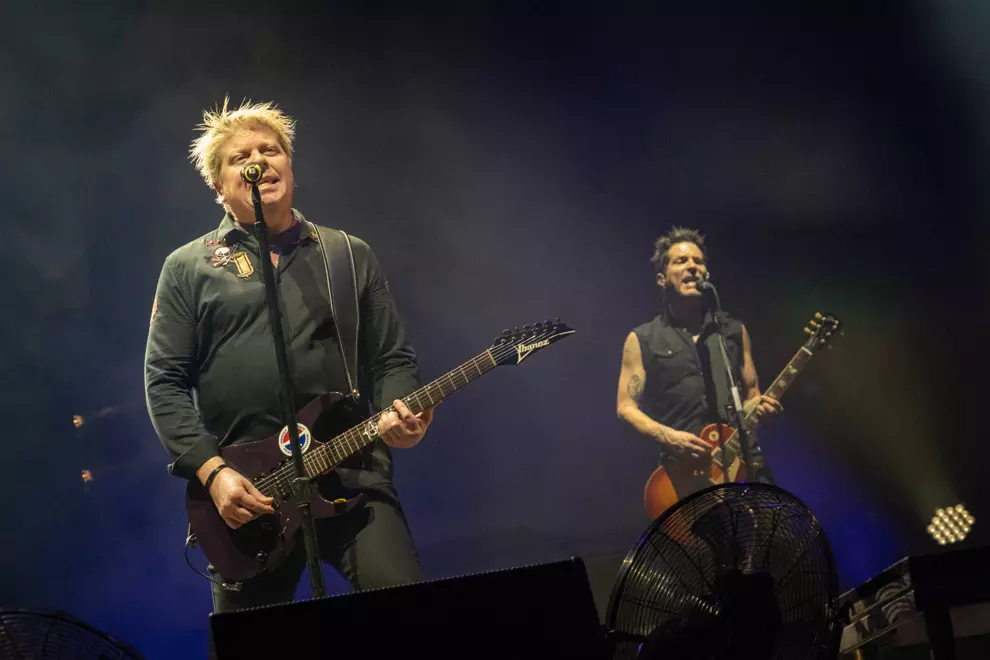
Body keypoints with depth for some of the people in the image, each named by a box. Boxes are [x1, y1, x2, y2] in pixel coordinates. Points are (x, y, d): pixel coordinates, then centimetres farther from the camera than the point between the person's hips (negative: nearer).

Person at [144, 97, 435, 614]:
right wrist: (212, 470, -9)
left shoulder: (350, 256, 15)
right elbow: (165, 381, 4)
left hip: (351, 476, 1)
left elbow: (392, 358, 13)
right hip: (242, 489, 0)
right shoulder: (188, 267, 10)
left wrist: (398, 412, -9)